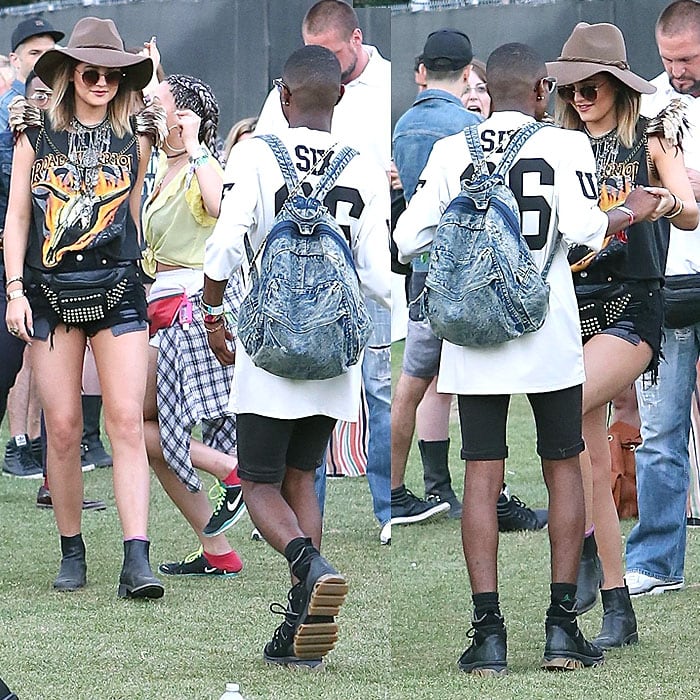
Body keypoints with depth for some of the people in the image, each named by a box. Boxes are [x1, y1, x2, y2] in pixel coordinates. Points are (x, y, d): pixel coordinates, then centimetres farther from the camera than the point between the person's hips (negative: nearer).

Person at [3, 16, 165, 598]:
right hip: (49, 290, 0)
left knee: (127, 420, -11)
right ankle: (72, 554, 13)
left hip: (118, 291, 0)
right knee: (63, 427, 0)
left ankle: (137, 561, -17)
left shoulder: (135, 137, 8)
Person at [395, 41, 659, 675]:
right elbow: (583, 228, -14)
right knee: (563, 468, 10)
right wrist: (633, 213, 4)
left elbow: (410, 238, -1)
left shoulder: (450, 151, 2)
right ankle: (562, 627, 7)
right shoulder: (564, 145, -4)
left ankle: (488, 631, -2)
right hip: (549, 336, -1)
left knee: (482, 476, 3)